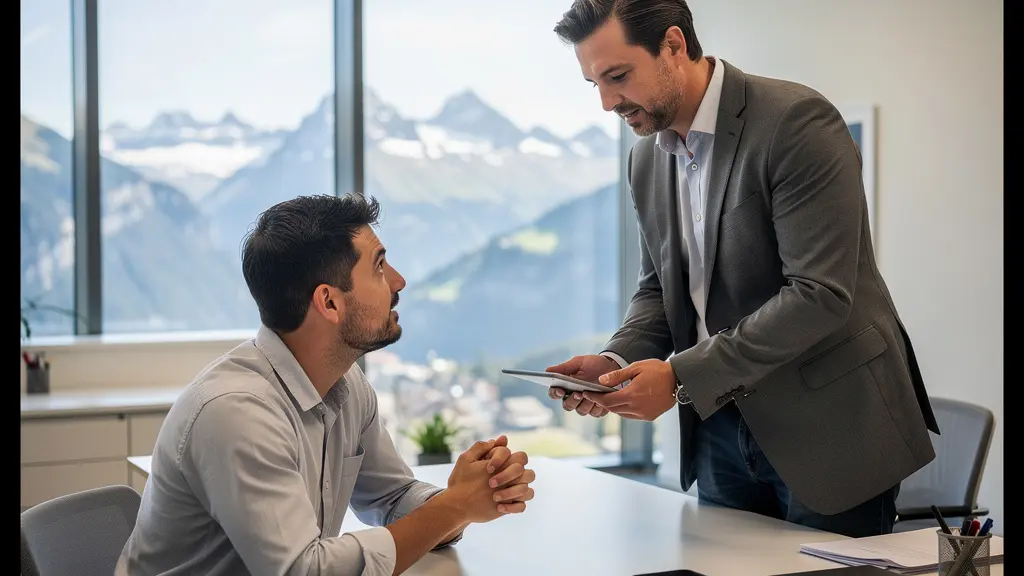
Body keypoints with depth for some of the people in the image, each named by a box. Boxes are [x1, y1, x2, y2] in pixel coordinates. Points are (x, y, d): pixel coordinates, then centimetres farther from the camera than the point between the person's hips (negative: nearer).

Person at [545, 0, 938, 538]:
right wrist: (617, 360, -7)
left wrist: (682, 375, -26)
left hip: (826, 423, -7)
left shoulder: (796, 122, -18)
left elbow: (820, 293, -24)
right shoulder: (647, 156, 6)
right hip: (722, 425, 7)